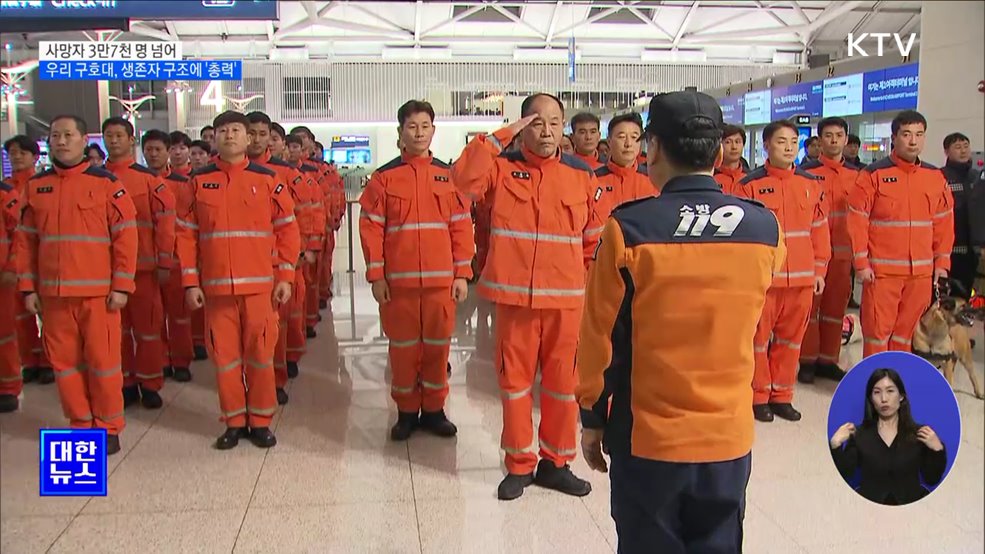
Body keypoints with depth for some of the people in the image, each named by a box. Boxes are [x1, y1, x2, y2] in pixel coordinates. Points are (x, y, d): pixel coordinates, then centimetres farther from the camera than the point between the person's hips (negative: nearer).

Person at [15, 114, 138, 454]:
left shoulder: (105, 183, -2)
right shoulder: (36, 186, 10)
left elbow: (126, 235, -5)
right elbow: (25, 240, 13)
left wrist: (122, 286, -8)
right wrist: (28, 287, 7)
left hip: (98, 292, -4)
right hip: (53, 293, 4)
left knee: (103, 360, 1)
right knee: (63, 361, 9)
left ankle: (108, 428, 16)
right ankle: (81, 425, 24)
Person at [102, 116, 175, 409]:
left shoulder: (149, 178, -2)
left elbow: (165, 220, -3)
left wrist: (164, 263, -6)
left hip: (143, 266, -3)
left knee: (148, 325, 3)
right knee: (117, 327, 9)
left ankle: (150, 384, 14)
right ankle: (126, 383, 21)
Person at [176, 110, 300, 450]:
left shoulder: (267, 179, 2)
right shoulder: (199, 181, 6)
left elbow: (287, 229, 3)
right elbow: (185, 234, 6)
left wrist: (285, 276, -2)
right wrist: (190, 282, 0)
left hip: (260, 285, -1)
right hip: (215, 287, 1)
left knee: (260, 353, 4)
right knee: (224, 355, 7)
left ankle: (260, 421, 18)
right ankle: (234, 422, 21)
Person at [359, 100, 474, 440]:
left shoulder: (448, 175, 5)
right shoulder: (385, 177, 2)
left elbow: (462, 226, 5)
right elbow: (371, 227, 0)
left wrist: (462, 274, 1)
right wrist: (376, 276, -5)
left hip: (441, 280, 1)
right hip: (398, 280, -1)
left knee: (437, 346, 8)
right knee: (403, 348, 8)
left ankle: (434, 409, 23)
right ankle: (406, 412, 22)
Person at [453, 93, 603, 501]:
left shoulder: (582, 174, 5)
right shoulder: (502, 167, 1)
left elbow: (594, 238, 10)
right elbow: (463, 178, -19)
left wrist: (593, 288, 9)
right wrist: (500, 136, -16)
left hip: (566, 298, 1)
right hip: (514, 294, -1)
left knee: (563, 380, 9)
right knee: (514, 377, 8)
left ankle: (556, 463, 26)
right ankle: (519, 464, 24)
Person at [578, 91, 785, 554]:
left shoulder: (629, 228, -15)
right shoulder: (766, 228, -5)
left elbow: (600, 337, -9)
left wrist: (592, 417, 4)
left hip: (647, 438, -3)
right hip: (730, 436, 3)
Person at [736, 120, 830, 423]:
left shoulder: (810, 183, 8)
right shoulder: (750, 184, -5)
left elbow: (819, 229, 11)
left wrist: (820, 269, 9)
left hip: (802, 277, 4)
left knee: (791, 337, 11)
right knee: (759, 337, 5)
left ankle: (781, 395, 25)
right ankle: (758, 396, 19)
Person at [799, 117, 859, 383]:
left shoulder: (857, 174, 11)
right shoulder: (806, 172, -2)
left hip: (843, 252, 4)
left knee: (836, 306, 9)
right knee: (810, 305, 0)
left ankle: (828, 360, 19)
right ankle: (807, 361, 9)